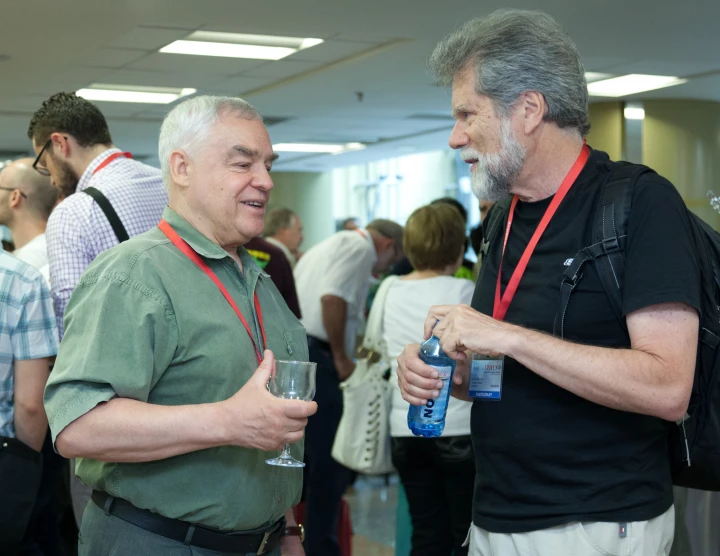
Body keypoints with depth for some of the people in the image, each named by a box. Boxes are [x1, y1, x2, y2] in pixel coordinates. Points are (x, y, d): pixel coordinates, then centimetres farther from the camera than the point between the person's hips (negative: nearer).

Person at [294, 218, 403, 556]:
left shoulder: (329, 245, 27)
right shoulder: (360, 247, -4)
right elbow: (332, 297, -21)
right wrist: (341, 357, -13)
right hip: (316, 359, -10)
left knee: (301, 461, 16)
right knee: (330, 465, -3)